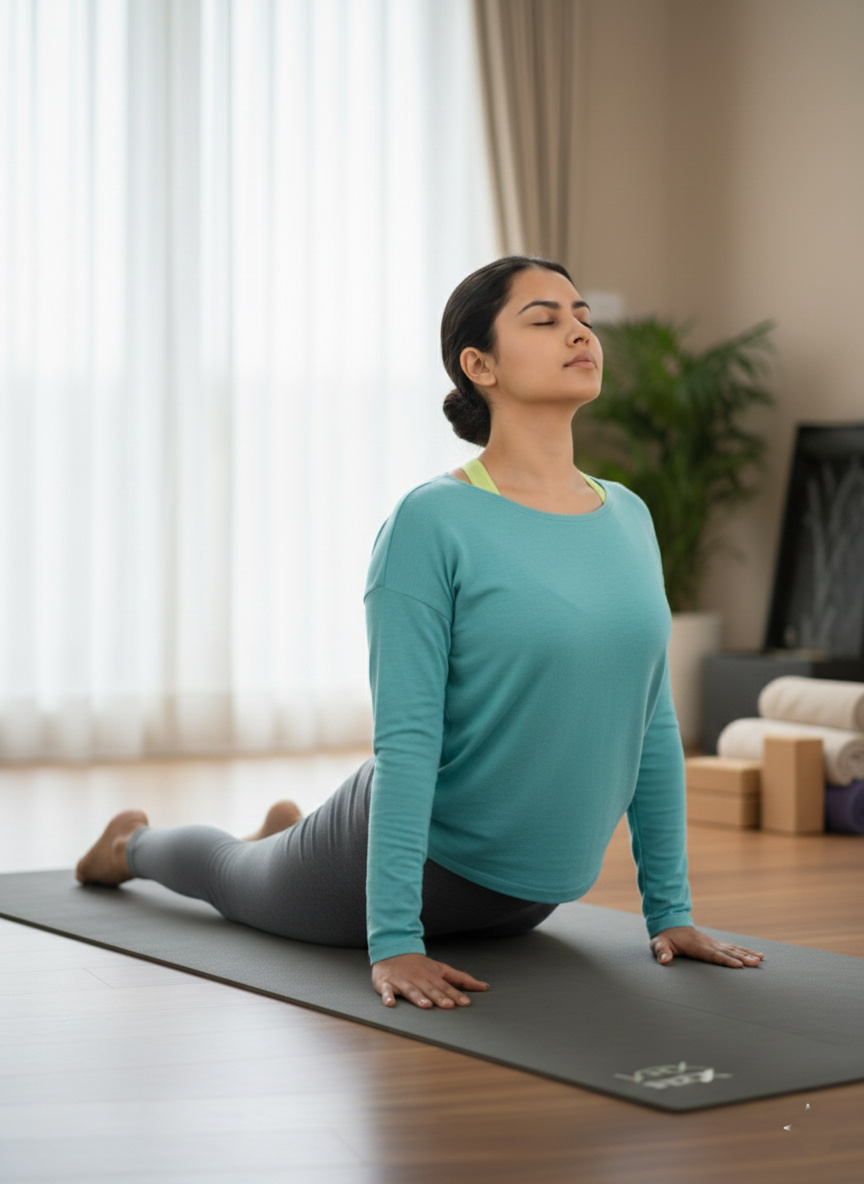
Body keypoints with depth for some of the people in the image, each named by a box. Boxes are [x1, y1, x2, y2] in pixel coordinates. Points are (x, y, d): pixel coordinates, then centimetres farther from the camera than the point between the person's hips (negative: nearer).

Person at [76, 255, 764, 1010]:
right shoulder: (432, 522, -23)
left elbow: (653, 723, 1)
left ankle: (289, 833, 64)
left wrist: (670, 908, 1)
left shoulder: (629, 518, -4)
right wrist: (393, 940, -28)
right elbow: (405, 738, -26)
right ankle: (134, 844, 57)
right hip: (416, 857, -5)